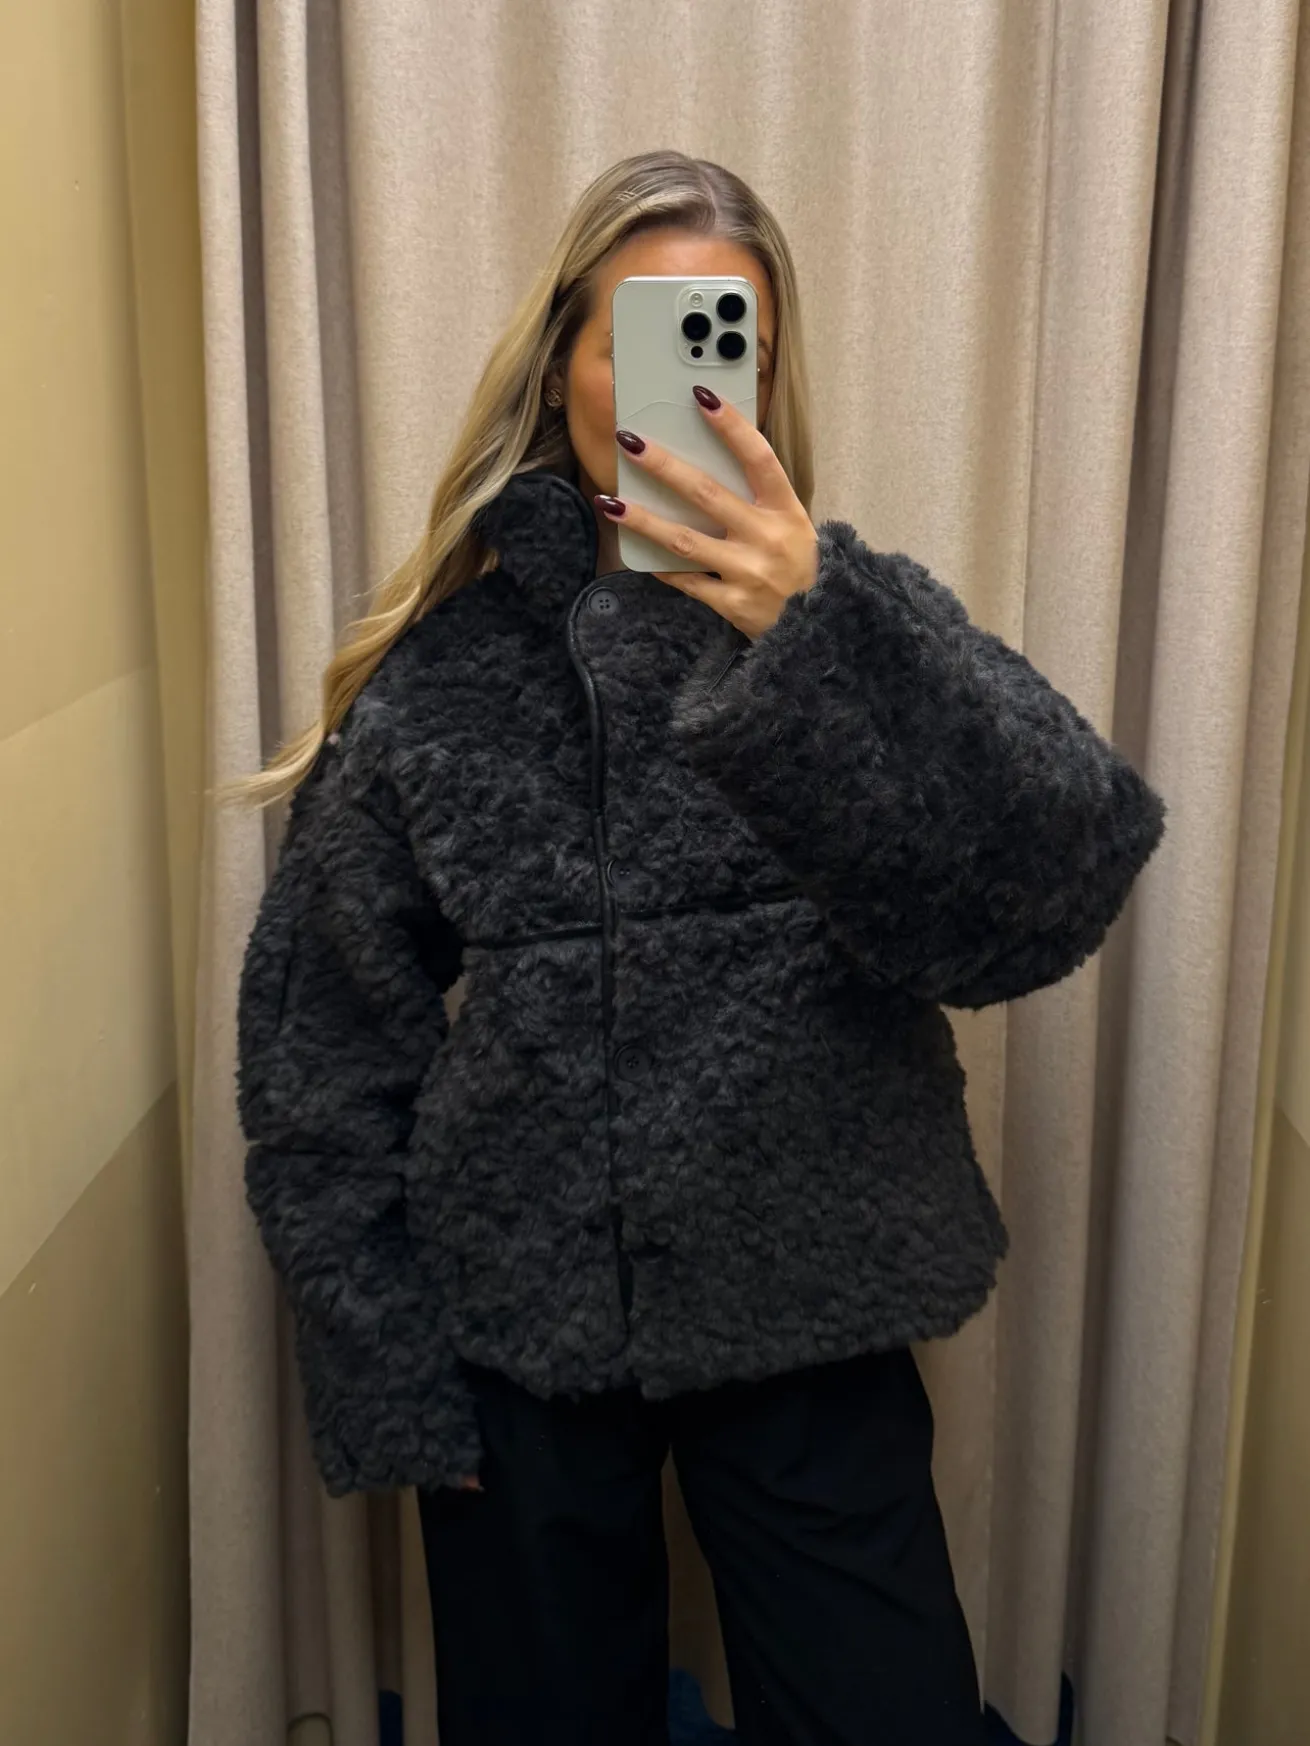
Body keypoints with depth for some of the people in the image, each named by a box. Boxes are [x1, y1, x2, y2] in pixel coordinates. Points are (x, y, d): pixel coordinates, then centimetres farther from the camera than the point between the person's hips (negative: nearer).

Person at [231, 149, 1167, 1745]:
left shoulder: (852, 621, -3)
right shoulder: (440, 669, -2)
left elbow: (1071, 879, -20)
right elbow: (322, 1029, 1)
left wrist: (817, 641, -33)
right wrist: (384, 1367, -1)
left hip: (811, 1327, 0)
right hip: (514, 1334, 1)